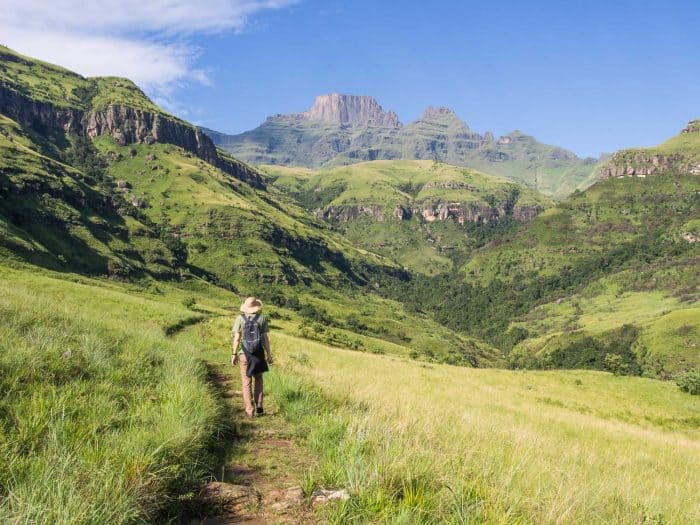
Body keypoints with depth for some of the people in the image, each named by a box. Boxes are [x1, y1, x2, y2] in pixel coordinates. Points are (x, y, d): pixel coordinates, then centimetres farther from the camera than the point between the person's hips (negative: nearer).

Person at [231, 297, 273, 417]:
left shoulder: (239, 319, -4)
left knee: (246, 382, 9)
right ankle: (259, 406, 9)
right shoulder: (262, 318, -3)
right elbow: (265, 338, -3)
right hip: (259, 353, 1)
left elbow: (237, 338, -6)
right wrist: (269, 355, 3)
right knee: (258, 380, 18)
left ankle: (250, 410, 7)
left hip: (245, 354, -1)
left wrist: (234, 354, 2)